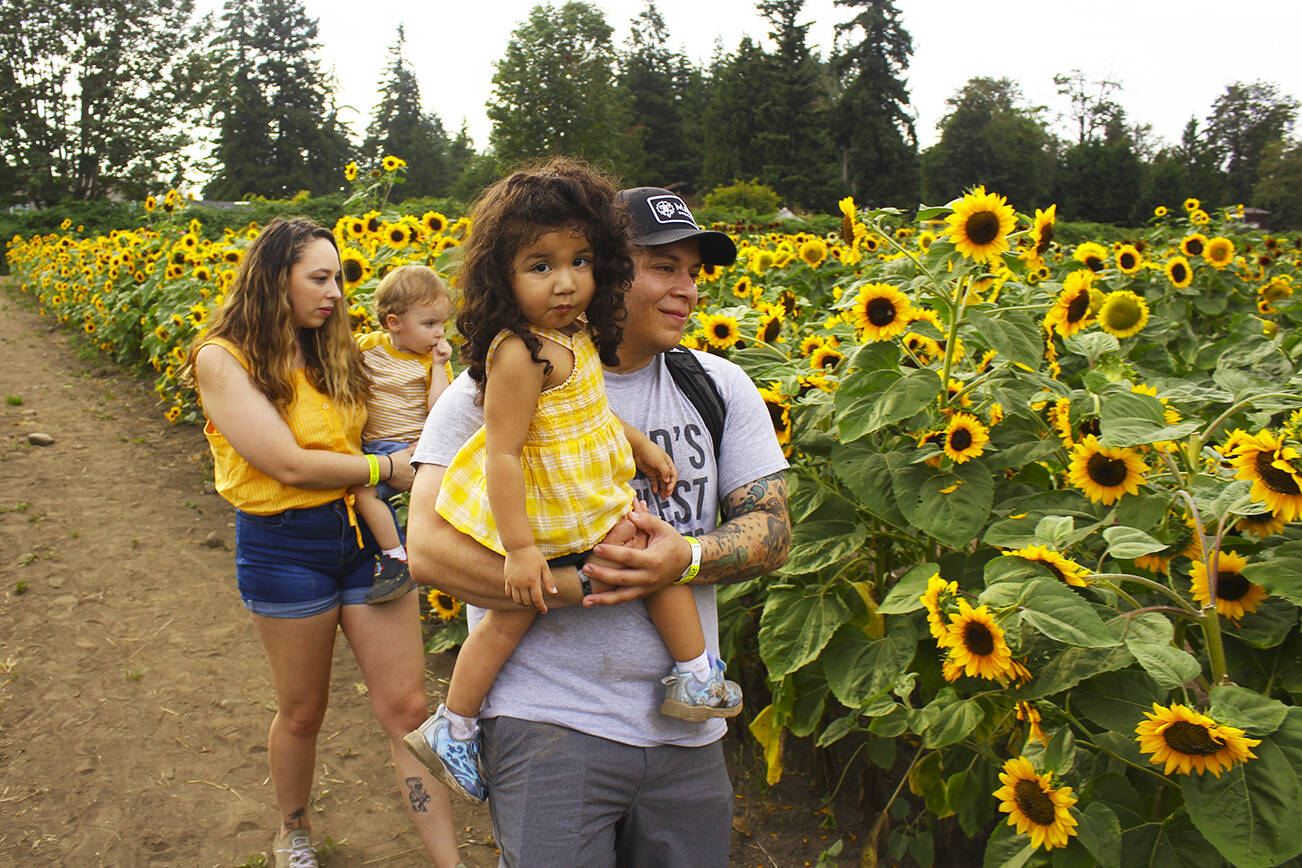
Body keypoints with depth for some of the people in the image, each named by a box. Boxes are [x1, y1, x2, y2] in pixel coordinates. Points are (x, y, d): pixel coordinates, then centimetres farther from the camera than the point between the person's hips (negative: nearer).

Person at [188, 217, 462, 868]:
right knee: (302, 712, 15)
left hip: (365, 534, 4)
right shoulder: (223, 358, -10)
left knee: (406, 708, 3)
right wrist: (388, 467, -13)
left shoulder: (334, 351, 7)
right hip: (284, 547, -4)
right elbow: (290, 464, -19)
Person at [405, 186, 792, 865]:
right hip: (546, 721, -4)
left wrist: (686, 557, -19)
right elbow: (429, 550, -14)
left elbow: (772, 531, 3)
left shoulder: (719, 387, 6)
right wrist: (585, 583, -22)